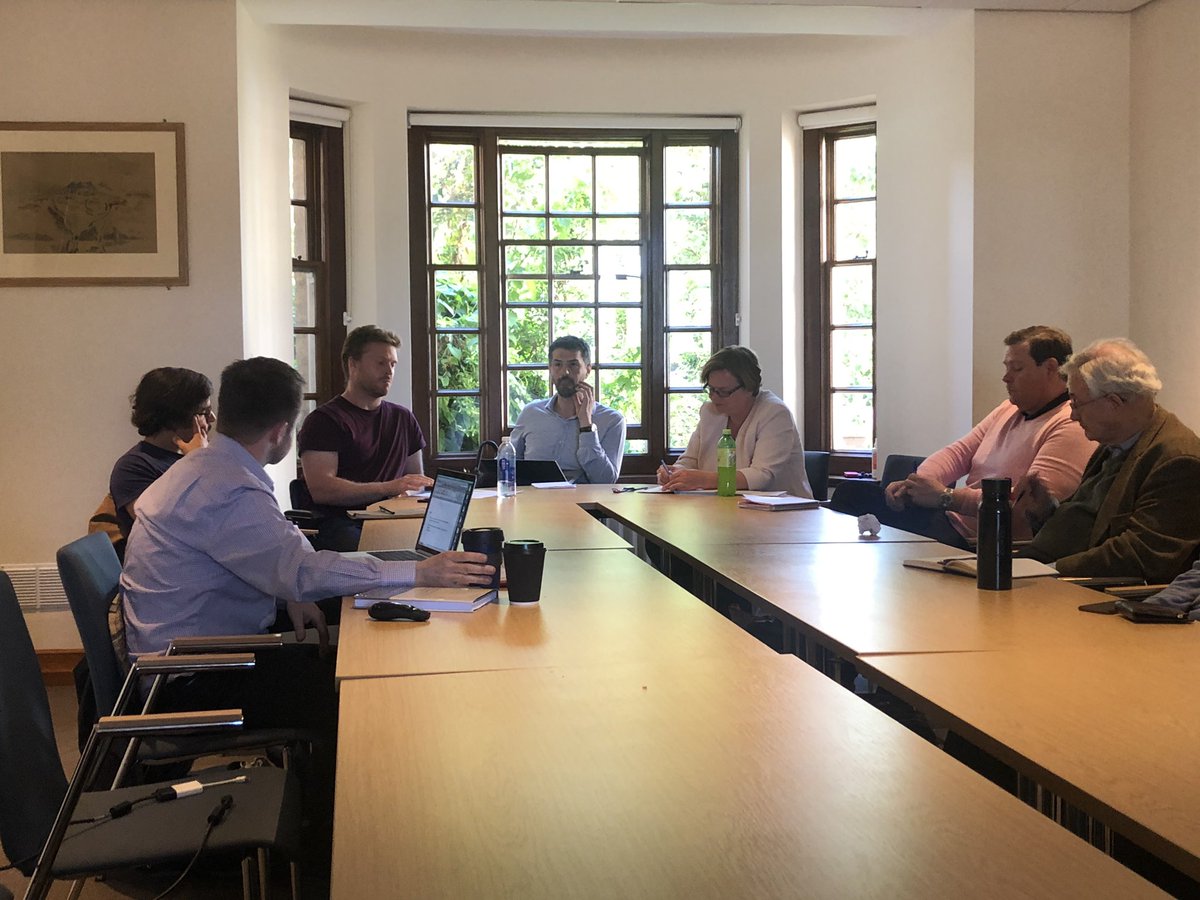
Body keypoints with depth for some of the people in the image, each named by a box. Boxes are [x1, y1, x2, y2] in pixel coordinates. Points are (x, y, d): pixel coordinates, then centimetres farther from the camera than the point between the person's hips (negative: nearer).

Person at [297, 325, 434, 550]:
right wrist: (388, 488, -19)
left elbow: (417, 481, 27)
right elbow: (320, 489, -12)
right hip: (339, 525, -5)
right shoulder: (323, 420, 2)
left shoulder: (403, 418, 23)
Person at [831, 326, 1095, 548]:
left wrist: (946, 497, -24)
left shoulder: (1072, 428, -13)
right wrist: (914, 483, -8)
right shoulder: (1009, 410, 17)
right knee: (853, 493, 0)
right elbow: (959, 452, 13)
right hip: (951, 518, 9)